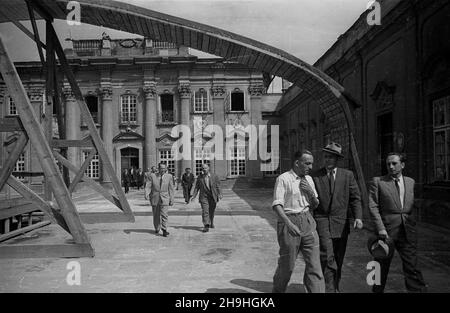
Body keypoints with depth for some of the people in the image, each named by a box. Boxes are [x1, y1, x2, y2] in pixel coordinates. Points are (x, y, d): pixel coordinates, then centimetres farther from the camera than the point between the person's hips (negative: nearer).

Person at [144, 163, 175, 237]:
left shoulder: (169, 177, 1)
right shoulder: (152, 176, 0)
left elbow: (171, 189, 4)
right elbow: (148, 186, -3)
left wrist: (171, 199, 3)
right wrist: (147, 194, -22)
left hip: (164, 198, -1)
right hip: (155, 198, 1)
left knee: (164, 214, -11)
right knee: (156, 215, 11)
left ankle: (164, 230, -4)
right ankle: (157, 229, 31)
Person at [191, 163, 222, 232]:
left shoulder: (214, 176, 2)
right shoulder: (200, 178, 3)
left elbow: (218, 186, 1)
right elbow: (197, 187, 3)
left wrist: (220, 194, -11)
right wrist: (194, 196, -7)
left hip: (213, 197, 1)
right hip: (204, 197, -1)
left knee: (212, 211, 13)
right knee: (205, 211, -11)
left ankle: (211, 223, 35)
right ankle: (206, 226, -12)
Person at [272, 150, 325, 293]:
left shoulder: (309, 179, 13)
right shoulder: (283, 179, -7)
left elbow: (315, 205, 18)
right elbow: (277, 205, -14)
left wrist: (311, 192, -2)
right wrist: (289, 224, -24)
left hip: (307, 221, 6)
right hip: (289, 222, -5)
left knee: (314, 263, 0)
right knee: (287, 264, 6)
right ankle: (277, 290, 30)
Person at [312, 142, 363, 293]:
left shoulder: (348, 175, 6)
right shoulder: (315, 176, 2)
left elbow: (355, 198, 5)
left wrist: (358, 217, -9)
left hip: (341, 222, 2)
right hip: (322, 221, -2)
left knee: (338, 259, 12)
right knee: (327, 257, -12)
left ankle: (336, 287, 29)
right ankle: (329, 289, -6)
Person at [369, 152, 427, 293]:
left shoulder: (410, 182, 13)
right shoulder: (377, 181, -1)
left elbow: (412, 206, 17)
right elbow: (373, 206, -6)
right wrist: (380, 228, -13)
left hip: (407, 231, 3)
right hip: (386, 230, -3)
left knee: (412, 265, 2)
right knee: (382, 266, 8)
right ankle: (377, 289, 26)